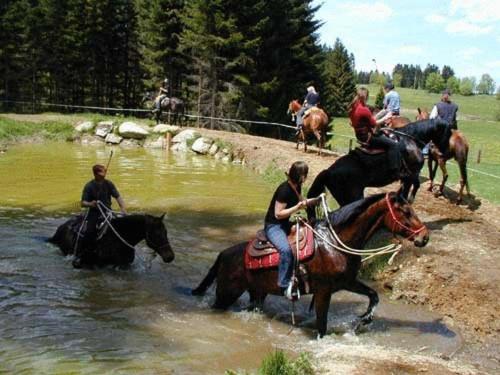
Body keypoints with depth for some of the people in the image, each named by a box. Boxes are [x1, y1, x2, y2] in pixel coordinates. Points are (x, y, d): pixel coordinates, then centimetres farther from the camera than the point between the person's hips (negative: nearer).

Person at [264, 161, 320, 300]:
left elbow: (301, 202, 24)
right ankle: (285, 285, -24)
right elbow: (278, 214, -22)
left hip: (285, 224, 10)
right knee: (286, 250, -33)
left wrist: (317, 200, 9)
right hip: (273, 226, -10)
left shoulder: (296, 187, 4)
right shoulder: (285, 189, -23)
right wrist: (298, 207, -25)